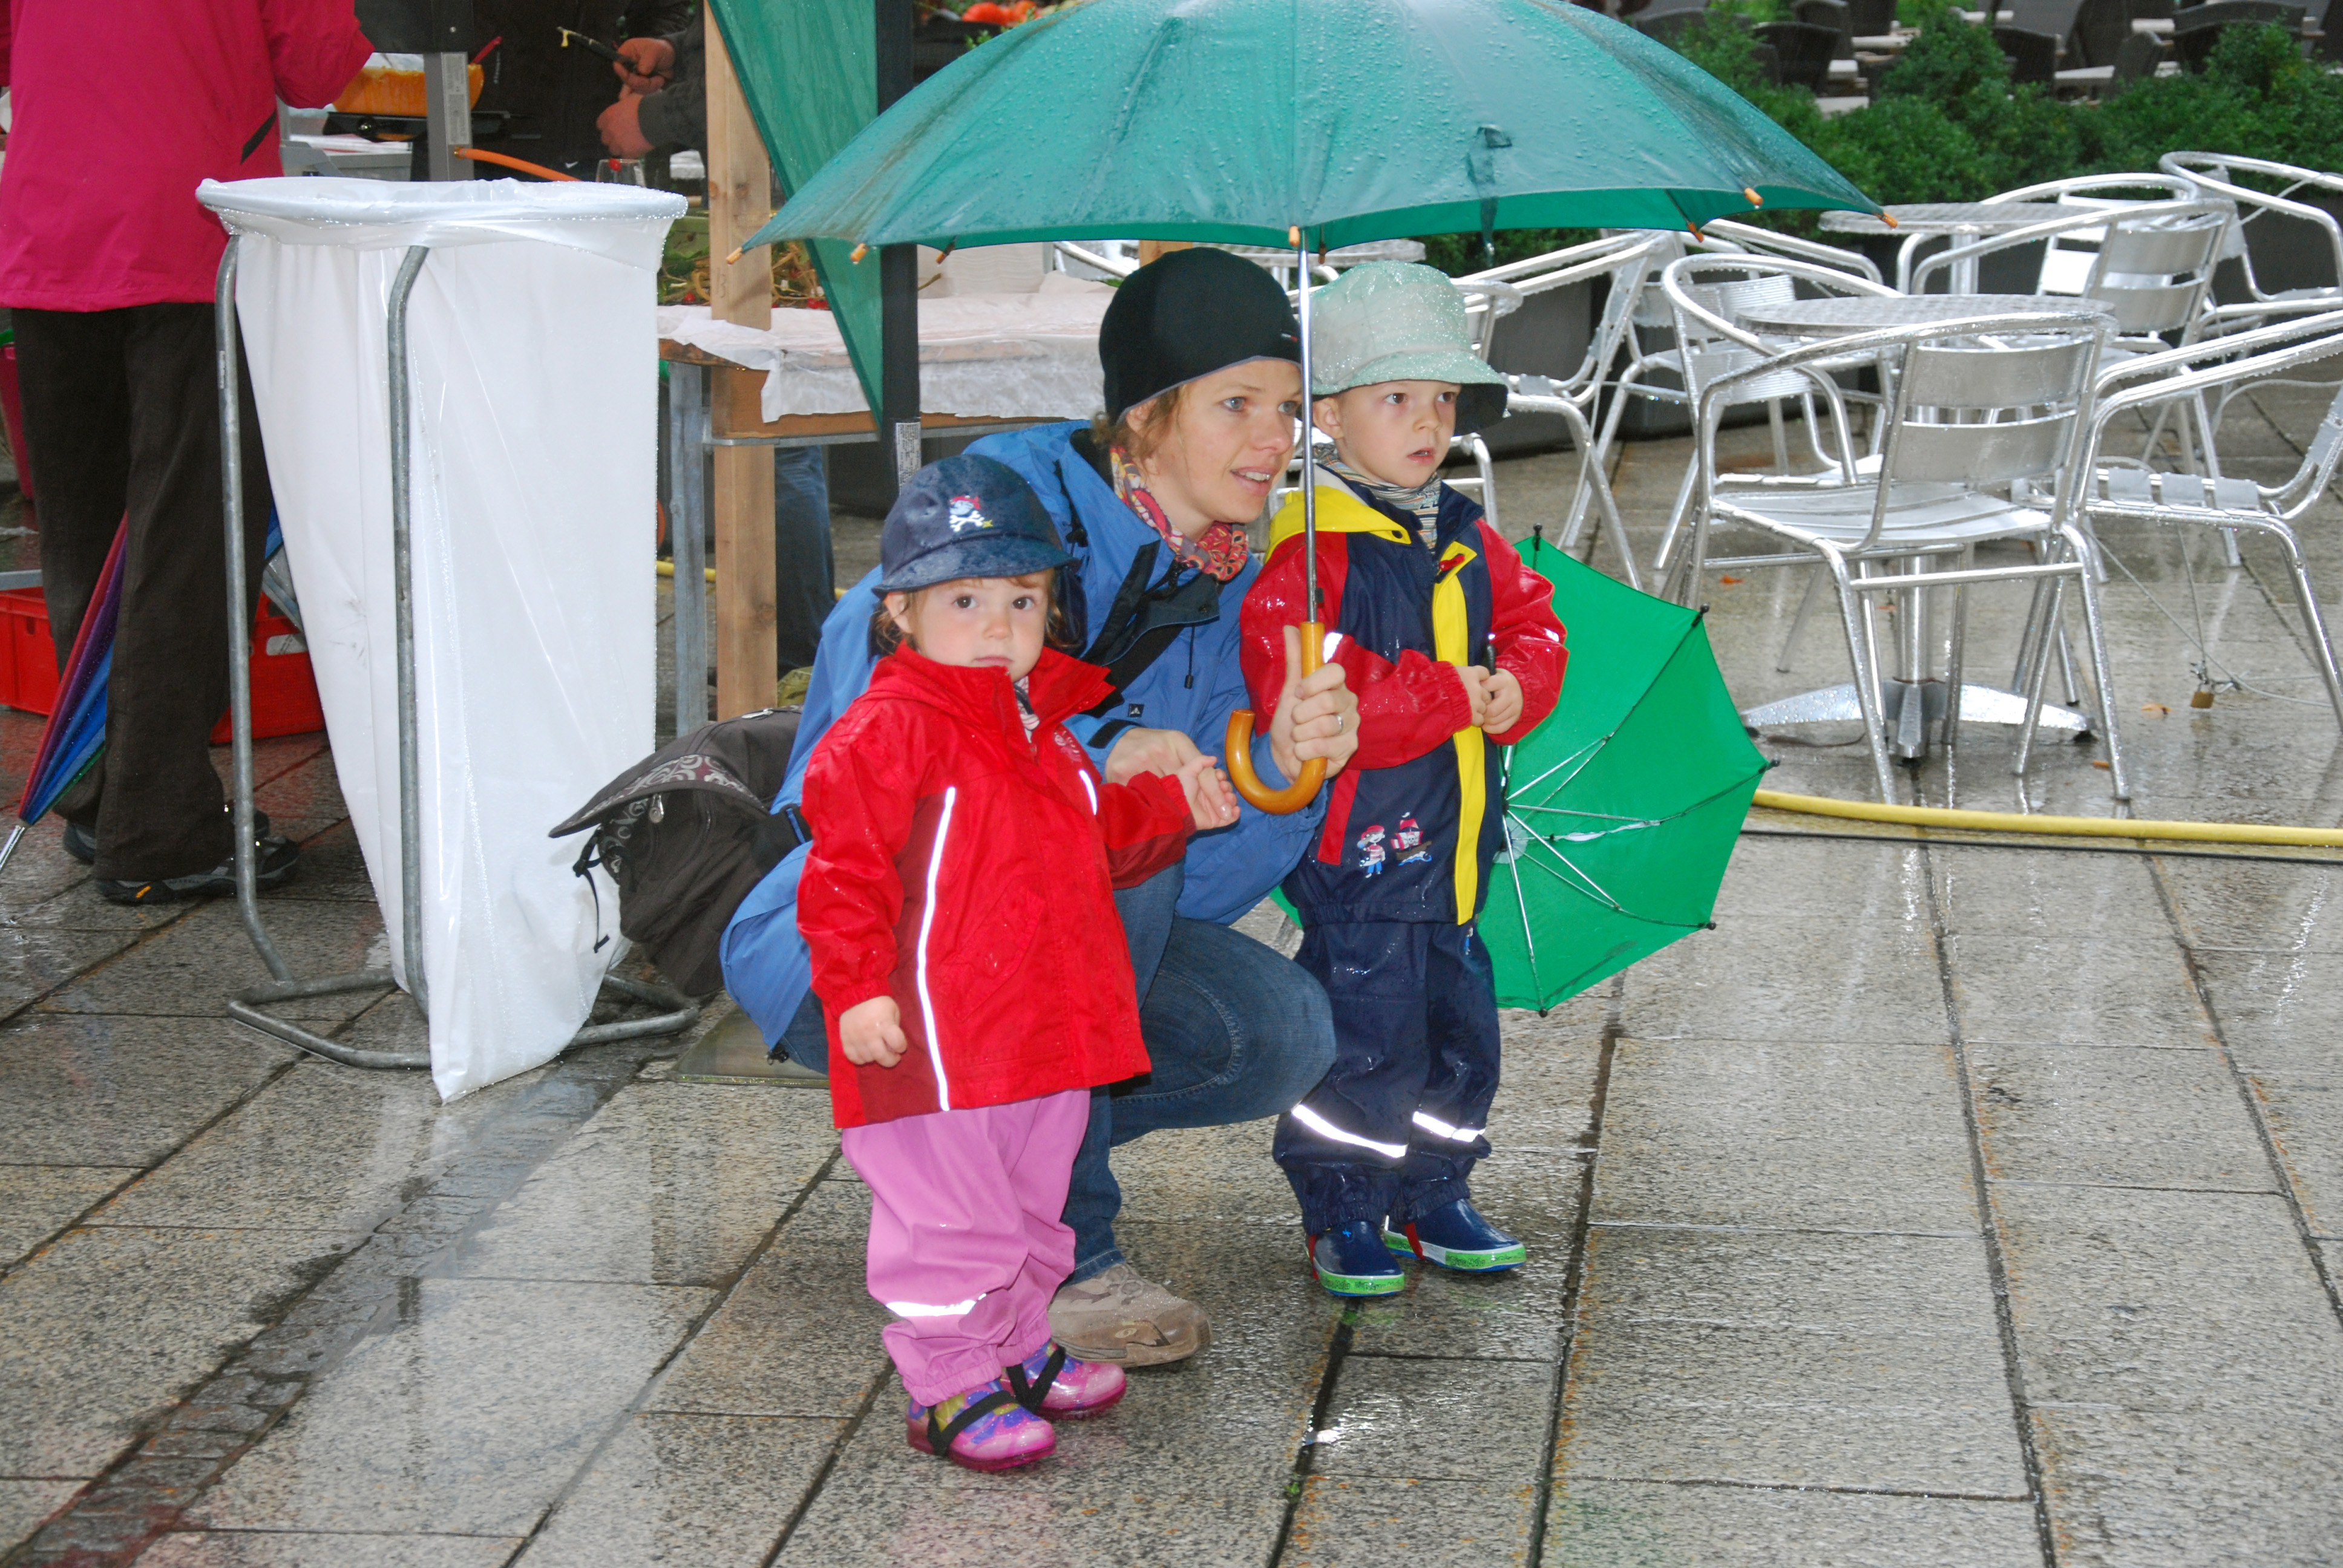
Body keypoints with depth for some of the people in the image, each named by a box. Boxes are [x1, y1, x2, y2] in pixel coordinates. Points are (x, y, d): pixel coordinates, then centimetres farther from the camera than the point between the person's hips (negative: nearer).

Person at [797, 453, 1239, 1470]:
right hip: (935, 1038, -9)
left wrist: (1173, 804, 18)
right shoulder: (885, 734, -14)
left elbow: (1095, 837, 28)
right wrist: (858, 988, -23)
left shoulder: (1046, 730, 14)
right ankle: (948, 1387, 7)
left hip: (1046, 1032, 9)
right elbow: (847, 865, -17)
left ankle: (1015, 1348, 37)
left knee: (1031, 1205, 21)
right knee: (951, 1217, -3)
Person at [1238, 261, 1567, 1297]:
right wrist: (1448, 696, -21)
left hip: (1451, 841, 8)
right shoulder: (1313, 552, -16)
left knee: (1459, 1026, 15)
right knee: (1367, 1033, -2)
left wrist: (1518, 687, -5)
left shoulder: (1469, 542, 10)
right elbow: (1298, 687, -26)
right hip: (1359, 847, -8)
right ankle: (1342, 1215, 13)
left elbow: (1534, 623, 19)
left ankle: (1434, 1195, 31)